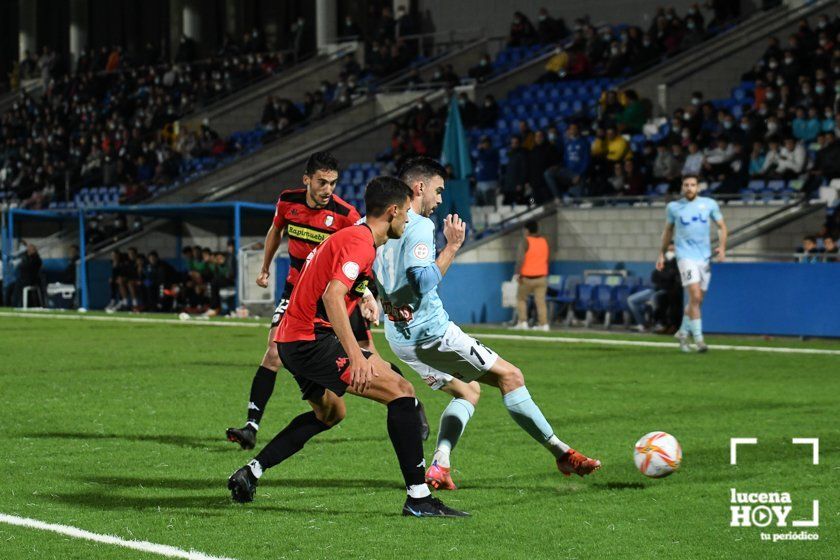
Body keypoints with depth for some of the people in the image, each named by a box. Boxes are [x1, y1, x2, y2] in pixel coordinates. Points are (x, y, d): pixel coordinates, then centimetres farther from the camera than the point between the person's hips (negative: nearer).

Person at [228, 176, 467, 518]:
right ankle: (418, 498, -18)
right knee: (400, 390, -13)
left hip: (292, 340, 11)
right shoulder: (360, 242, -14)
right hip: (313, 339, -11)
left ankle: (249, 474, 29)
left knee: (331, 412, 31)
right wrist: (355, 356, -35)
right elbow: (332, 295, -28)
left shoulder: (352, 237, 18)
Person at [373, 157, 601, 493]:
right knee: (510, 377, -1)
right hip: (430, 330, -9)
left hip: (399, 336, 9)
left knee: (467, 391, 20)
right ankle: (562, 454, 3)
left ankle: (438, 467, 3)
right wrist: (452, 246, -19)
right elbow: (425, 281, -26)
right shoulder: (419, 226, -16)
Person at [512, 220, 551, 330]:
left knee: (521, 299, 12)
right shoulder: (544, 241, 8)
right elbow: (548, 258, 17)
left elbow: (520, 258, -20)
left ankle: (522, 322, 4)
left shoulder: (525, 241, -9)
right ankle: (543, 324, -5)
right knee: (541, 301, 2)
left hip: (527, 278, -4)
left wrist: (517, 273, -17)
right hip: (542, 277, 4)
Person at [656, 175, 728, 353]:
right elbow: (668, 231, 17)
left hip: (705, 257, 3)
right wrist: (662, 254, 18)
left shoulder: (709, 204, 5)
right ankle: (698, 339, -14)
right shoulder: (673, 207, 3)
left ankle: (683, 333, 29)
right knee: (695, 296, -16)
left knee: (698, 300, 9)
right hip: (685, 256, -3)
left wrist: (722, 247, -3)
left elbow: (721, 226, 12)